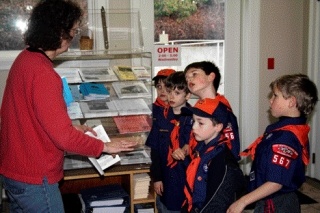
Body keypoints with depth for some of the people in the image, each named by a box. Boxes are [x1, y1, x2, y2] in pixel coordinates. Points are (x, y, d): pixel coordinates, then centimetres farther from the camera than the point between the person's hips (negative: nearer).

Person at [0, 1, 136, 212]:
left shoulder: (26, 59, 4)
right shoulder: (42, 73, -25)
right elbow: (63, 137, -25)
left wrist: (72, 127, 14)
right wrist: (104, 146, -12)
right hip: (34, 178, -9)